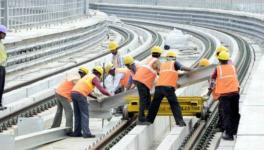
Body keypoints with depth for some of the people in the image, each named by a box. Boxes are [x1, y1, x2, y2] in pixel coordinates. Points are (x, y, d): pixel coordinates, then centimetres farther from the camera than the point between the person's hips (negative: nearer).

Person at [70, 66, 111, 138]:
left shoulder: (88, 76, 30)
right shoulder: (95, 78, 5)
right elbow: (101, 89, -6)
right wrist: (110, 95, 5)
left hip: (73, 92, 8)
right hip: (80, 94, -8)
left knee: (77, 114, 13)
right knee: (85, 115, -6)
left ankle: (77, 132, 12)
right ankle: (86, 133, -12)